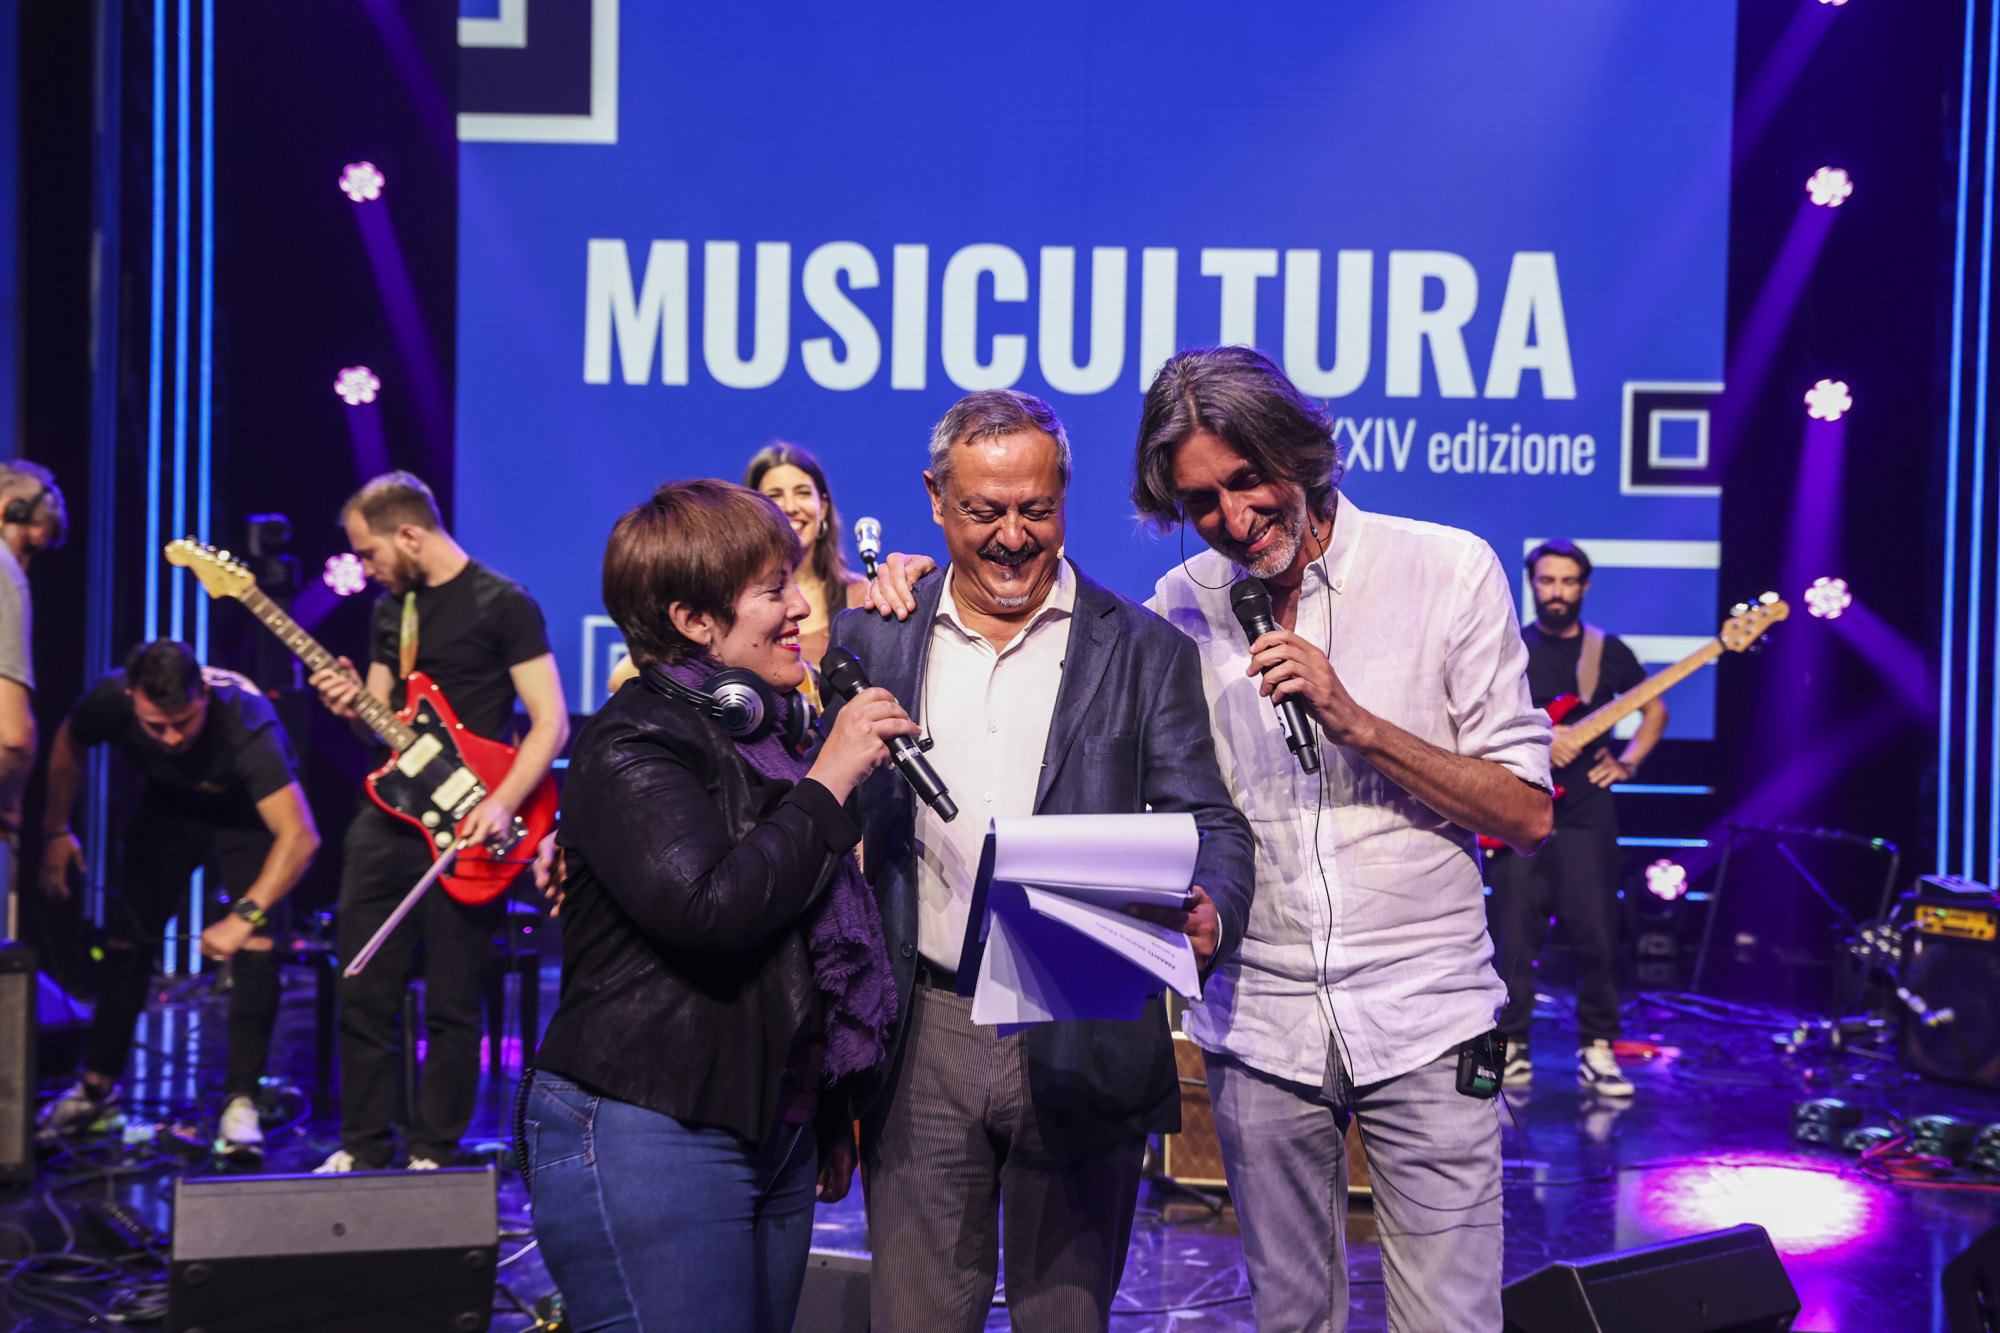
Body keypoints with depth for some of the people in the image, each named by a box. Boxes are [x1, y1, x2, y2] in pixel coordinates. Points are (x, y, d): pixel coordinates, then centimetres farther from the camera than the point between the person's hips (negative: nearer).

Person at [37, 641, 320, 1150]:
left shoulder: (245, 723, -43)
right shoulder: (110, 700, -30)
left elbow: (300, 836, -48)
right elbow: (68, 743, -3)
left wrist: (244, 916, -54)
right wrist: (56, 830, 1)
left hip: (247, 808, -4)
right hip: (169, 801, 4)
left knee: (254, 946, -18)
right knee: (128, 936, 3)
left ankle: (240, 1099, -8)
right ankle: (98, 1084, 21)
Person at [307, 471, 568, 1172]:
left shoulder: (503, 604, -7)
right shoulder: (391, 608, 14)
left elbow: (551, 722, -12)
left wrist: (501, 805, -23)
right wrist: (354, 705, -5)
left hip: (462, 829, -6)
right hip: (387, 818, 7)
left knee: (452, 1005, 1)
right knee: (363, 995, 8)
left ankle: (433, 1154, 13)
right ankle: (363, 1147, 20)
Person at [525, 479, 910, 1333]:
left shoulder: (771, 730, 15)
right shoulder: (633, 747, -12)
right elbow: (710, 908, -28)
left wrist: (830, 1118, 26)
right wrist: (830, 780, -18)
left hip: (776, 1138, 8)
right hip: (649, 1139, -8)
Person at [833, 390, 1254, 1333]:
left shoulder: (1144, 653, 2)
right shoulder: (872, 641, 7)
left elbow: (1209, 821, -2)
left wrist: (1209, 911, -22)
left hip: (1082, 1041, -1)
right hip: (923, 1039, 2)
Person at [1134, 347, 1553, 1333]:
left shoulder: (1448, 569, -4)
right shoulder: (1180, 609, 4)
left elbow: (1526, 812, -4)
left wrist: (1355, 722, -18)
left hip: (1423, 1018, -2)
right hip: (1258, 1024, 3)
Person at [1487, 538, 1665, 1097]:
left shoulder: (1608, 652, 9)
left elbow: (1654, 710, 21)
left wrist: (1626, 763, 7)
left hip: (1586, 816, 1)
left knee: (1597, 940, -1)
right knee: (1516, 940, 0)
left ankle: (1597, 1050, 10)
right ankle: (1512, 1047, 11)